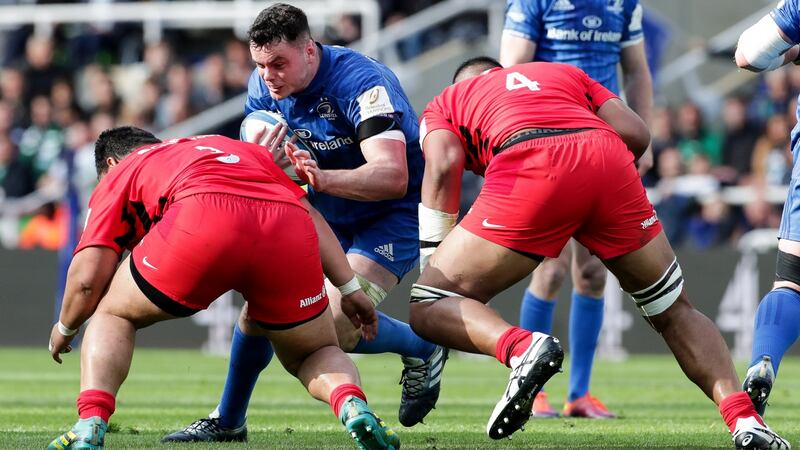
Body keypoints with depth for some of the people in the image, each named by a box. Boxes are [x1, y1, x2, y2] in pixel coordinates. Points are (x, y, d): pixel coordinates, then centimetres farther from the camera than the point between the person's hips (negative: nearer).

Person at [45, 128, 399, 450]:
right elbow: (310, 214, 32)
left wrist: (64, 329, 41)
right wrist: (350, 288, 30)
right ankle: (352, 406, -9)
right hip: (291, 229, 3)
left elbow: (88, 279, 22)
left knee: (112, 315, 23)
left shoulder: (119, 175, 32)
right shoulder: (233, 148, 43)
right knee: (317, 356, 24)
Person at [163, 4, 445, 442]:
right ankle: (227, 420, 15)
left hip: (392, 214, -7)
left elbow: (392, 176, -40)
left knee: (337, 326, -23)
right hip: (322, 215, 7)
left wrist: (324, 178, -55)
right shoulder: (263, 87, -9)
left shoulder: (362, 82, -30)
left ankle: (422, 348, 8)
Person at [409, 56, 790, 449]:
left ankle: (520, 348, -25)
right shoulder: (565, 74, 40)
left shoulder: (444, 104, 31)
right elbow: (636, 135, 22)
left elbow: (444, 167, 9)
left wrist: (431, 268, 8)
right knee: (674, 312, 21)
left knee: (428, 309, 4)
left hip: (531, 170, -3)